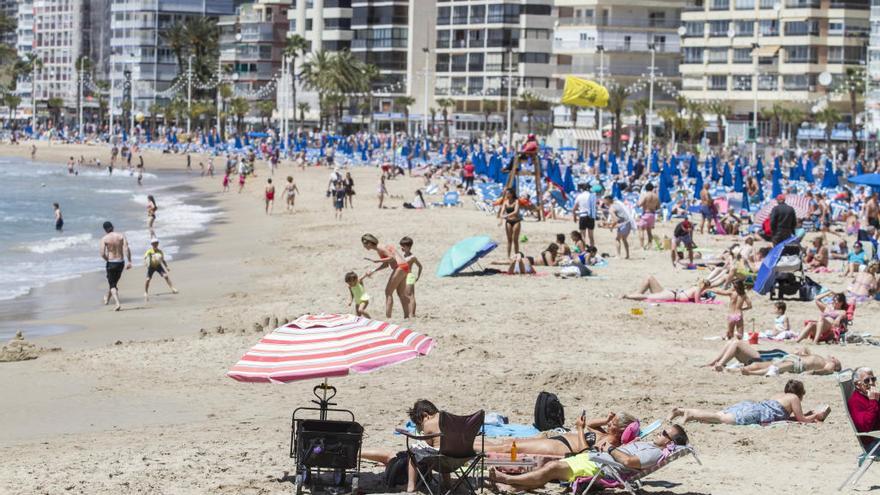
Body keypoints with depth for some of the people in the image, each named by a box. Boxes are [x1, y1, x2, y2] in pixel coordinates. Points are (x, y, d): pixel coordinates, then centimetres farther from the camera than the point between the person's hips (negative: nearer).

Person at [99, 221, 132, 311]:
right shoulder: (121, 236, -3)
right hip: (121, 262, 4)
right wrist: (129, 262, -11)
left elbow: (102, 254, -14)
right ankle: (107, 298, 45)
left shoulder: (104, 239, -9)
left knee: (112, 285, 4)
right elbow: (126, 249, -12)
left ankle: (117, 303, -15)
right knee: (114, 282, 24)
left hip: (111, 263, -4)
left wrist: (107, 259, 6)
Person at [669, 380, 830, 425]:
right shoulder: (794, 398, 9)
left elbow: (787, 415, 45)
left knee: (717, 415, 0)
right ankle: (691, 414, -41)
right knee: (722, 418, -24)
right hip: (754, 413, -8)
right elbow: (801, 419, 7)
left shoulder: (779, 395, 33)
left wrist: (806, 415, 43)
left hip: (747, 405, 8)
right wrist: (816, 416, 23)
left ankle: (681, 411, -12)